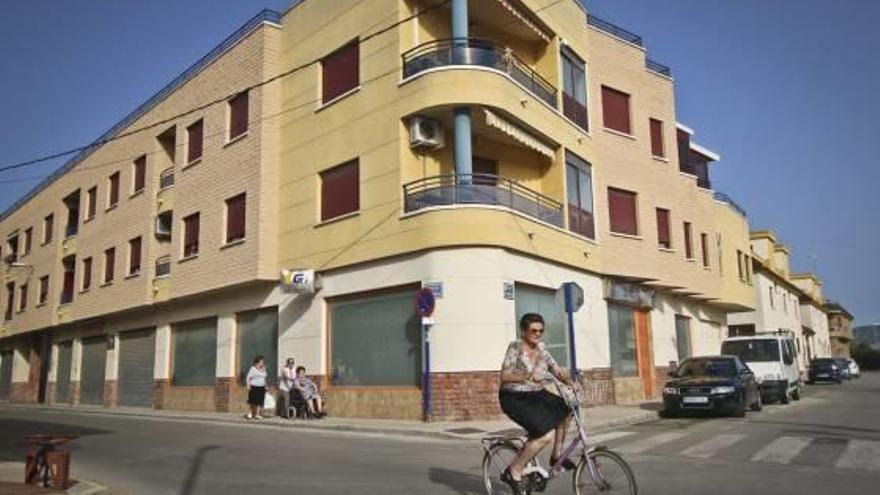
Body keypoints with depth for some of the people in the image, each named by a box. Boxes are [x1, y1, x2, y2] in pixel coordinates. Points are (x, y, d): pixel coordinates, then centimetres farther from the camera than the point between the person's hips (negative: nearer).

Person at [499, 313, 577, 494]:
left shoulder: (541, 348, 6)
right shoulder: (515, 347, -15)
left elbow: (557, 370, 3)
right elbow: (504, 376, -24)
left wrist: (570, 381, -16)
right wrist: (528, 376, -37)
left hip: (536, 395, 8)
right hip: (514, 399, -8)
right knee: (546, 434, -21)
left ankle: (557, 455, 13)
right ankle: (513, 472, -8)